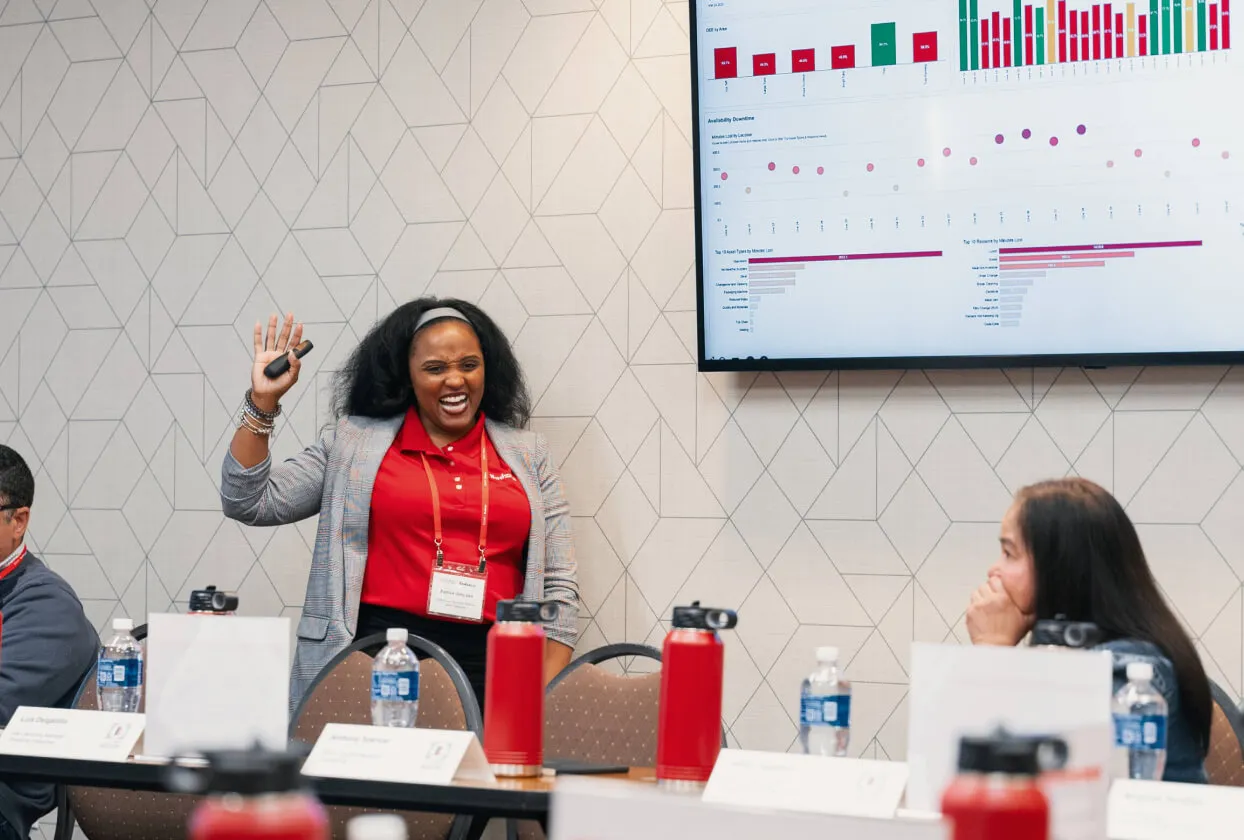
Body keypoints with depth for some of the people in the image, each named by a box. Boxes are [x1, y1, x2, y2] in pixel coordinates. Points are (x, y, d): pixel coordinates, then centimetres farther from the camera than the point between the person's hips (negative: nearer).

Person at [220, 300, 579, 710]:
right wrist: (263, 400, -1)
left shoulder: (528, 455, 13)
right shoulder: (354, 442, 11)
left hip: (488, 669, 1)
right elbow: (249, 503, 7)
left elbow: (557, 588, 10)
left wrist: (548, 701, -1)